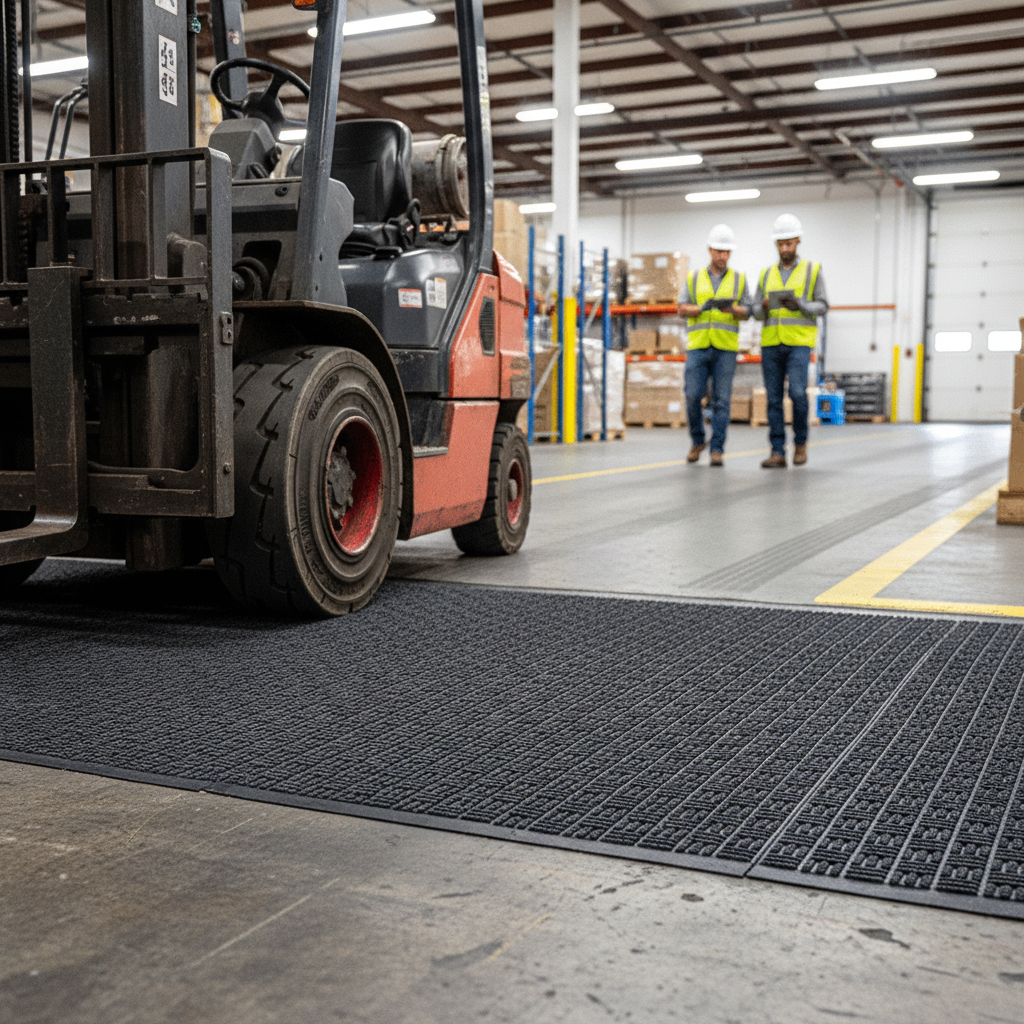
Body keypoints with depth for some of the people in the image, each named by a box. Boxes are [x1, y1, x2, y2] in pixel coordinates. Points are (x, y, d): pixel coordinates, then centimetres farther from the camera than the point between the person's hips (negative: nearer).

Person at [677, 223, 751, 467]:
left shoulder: (739, 279, 11)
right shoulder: (694, 278, 11)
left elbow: (747, 312, 5)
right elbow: (682, 309, 6)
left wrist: (732, 309, -16)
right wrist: (702, 307, -13)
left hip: (725, 348, 0)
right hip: (698, 346, 0)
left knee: (721, 399, -3)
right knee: (693, 396, -5)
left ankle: (717, 449, 3)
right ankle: (697, 441, 16)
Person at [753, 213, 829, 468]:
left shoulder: (812, 271, 5)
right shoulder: (766, 274, 14)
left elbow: (822, 306, 0)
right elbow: (756, 312, 12)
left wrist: (799, 304, -19)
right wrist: (765, 308, -12)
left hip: (799, 343, -3)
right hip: (771, 343, 3)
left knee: (797, 393, -17)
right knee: (774, 398, 0)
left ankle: (800, 442, 5)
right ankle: (777, 453, 3)